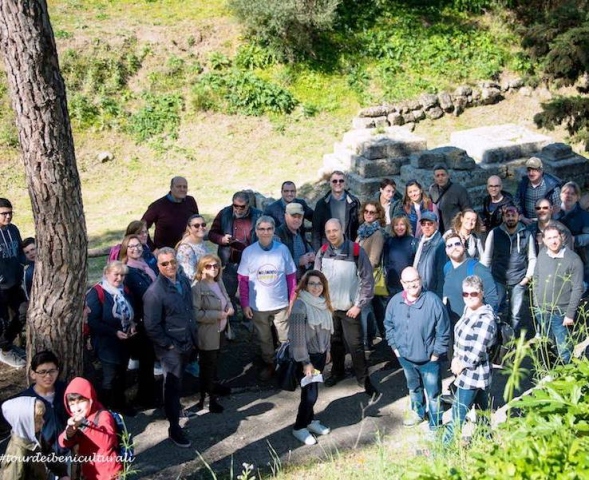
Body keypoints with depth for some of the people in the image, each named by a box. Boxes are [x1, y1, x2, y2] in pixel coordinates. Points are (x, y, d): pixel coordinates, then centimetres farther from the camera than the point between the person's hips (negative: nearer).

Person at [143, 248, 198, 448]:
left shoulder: (184, 281, 1)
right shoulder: (154, 292, -22)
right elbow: (151, 327, -20)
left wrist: (193, 337, 12)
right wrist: (169, 344, -16)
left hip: (187, 343, 7)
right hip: (170, 348, -7)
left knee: (177, 383, 25)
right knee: (173, 386, 3)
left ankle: (175, 407, 47)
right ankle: (174, 428, 14)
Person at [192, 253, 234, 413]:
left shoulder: (219, 282, 5)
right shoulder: (197, 287, -21)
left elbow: (226, 299, 20)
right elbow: (195, 313, -27)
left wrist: (230, 308, -4)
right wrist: (218, 315, -25)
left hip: (219, 331, 8)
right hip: (207, 334, -8)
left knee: (214, 363, 23)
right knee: (208, 366, 4)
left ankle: (212, 387, 42)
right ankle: (210, 399, 15)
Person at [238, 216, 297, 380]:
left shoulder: (283, 249, -7)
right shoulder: (248, 252, -7)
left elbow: (291, 277, 0)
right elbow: (243, 280, -2)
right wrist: (244, 304, -4)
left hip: (281, 305, 0)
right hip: (258, 306, 0)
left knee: (285, 339, 11)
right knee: (264, 339, 17)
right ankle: (268, 364, 37)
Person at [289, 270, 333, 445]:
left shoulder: (323, 303, 2)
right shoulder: (300, 305, -20)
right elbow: (298, 336, -21)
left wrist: (327, 350, 17)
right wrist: (305, 362, -20)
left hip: (320, 354, 7)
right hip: (307, 356, -7)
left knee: (311, 390, 17)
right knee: (310, 393, -4)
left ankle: (310, 420, 35)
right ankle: (299, 427, 14)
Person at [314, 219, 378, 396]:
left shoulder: (356, 251, -14)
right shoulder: (322, 252, -3)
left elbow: (367, 280, -9)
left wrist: (359, 305, -10)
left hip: (350, 308, -3)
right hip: (329, 307, 3)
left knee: (355, 344, 0)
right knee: (335, 341, 17)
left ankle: (363, 378, 15)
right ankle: (337, 372, 36)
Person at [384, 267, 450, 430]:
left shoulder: (433, 301, -22)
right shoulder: (395, 301, -7)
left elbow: (443, 332, -15)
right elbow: (389, 325, 9)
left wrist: (436, 354, -12)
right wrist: (395, 347, 5)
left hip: (429, 359, -5)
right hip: (405, 357, 5)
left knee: (433, 393, 7)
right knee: (413, 388, 28)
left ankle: (435, 424, 23)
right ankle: (417, 412, 51)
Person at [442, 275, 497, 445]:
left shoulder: (486, 319, -23)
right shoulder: (468, 310, 6)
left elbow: (477, 352, -24)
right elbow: (459, 338, 12)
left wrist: (461, 366, -11)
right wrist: (455, 359, -1)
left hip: (472, 375, -9)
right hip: (474, 374, 9)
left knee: (457, 415, 1)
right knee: (482, 413, 21)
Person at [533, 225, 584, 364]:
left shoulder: (573, 259, -15)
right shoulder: (542, 254, 0)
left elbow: (577, 289, -14)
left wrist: (570, 314, -15)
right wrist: (536, 301, 9)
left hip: (560, 313, -5)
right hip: (541, 310, 5)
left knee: (564, 350, -3)